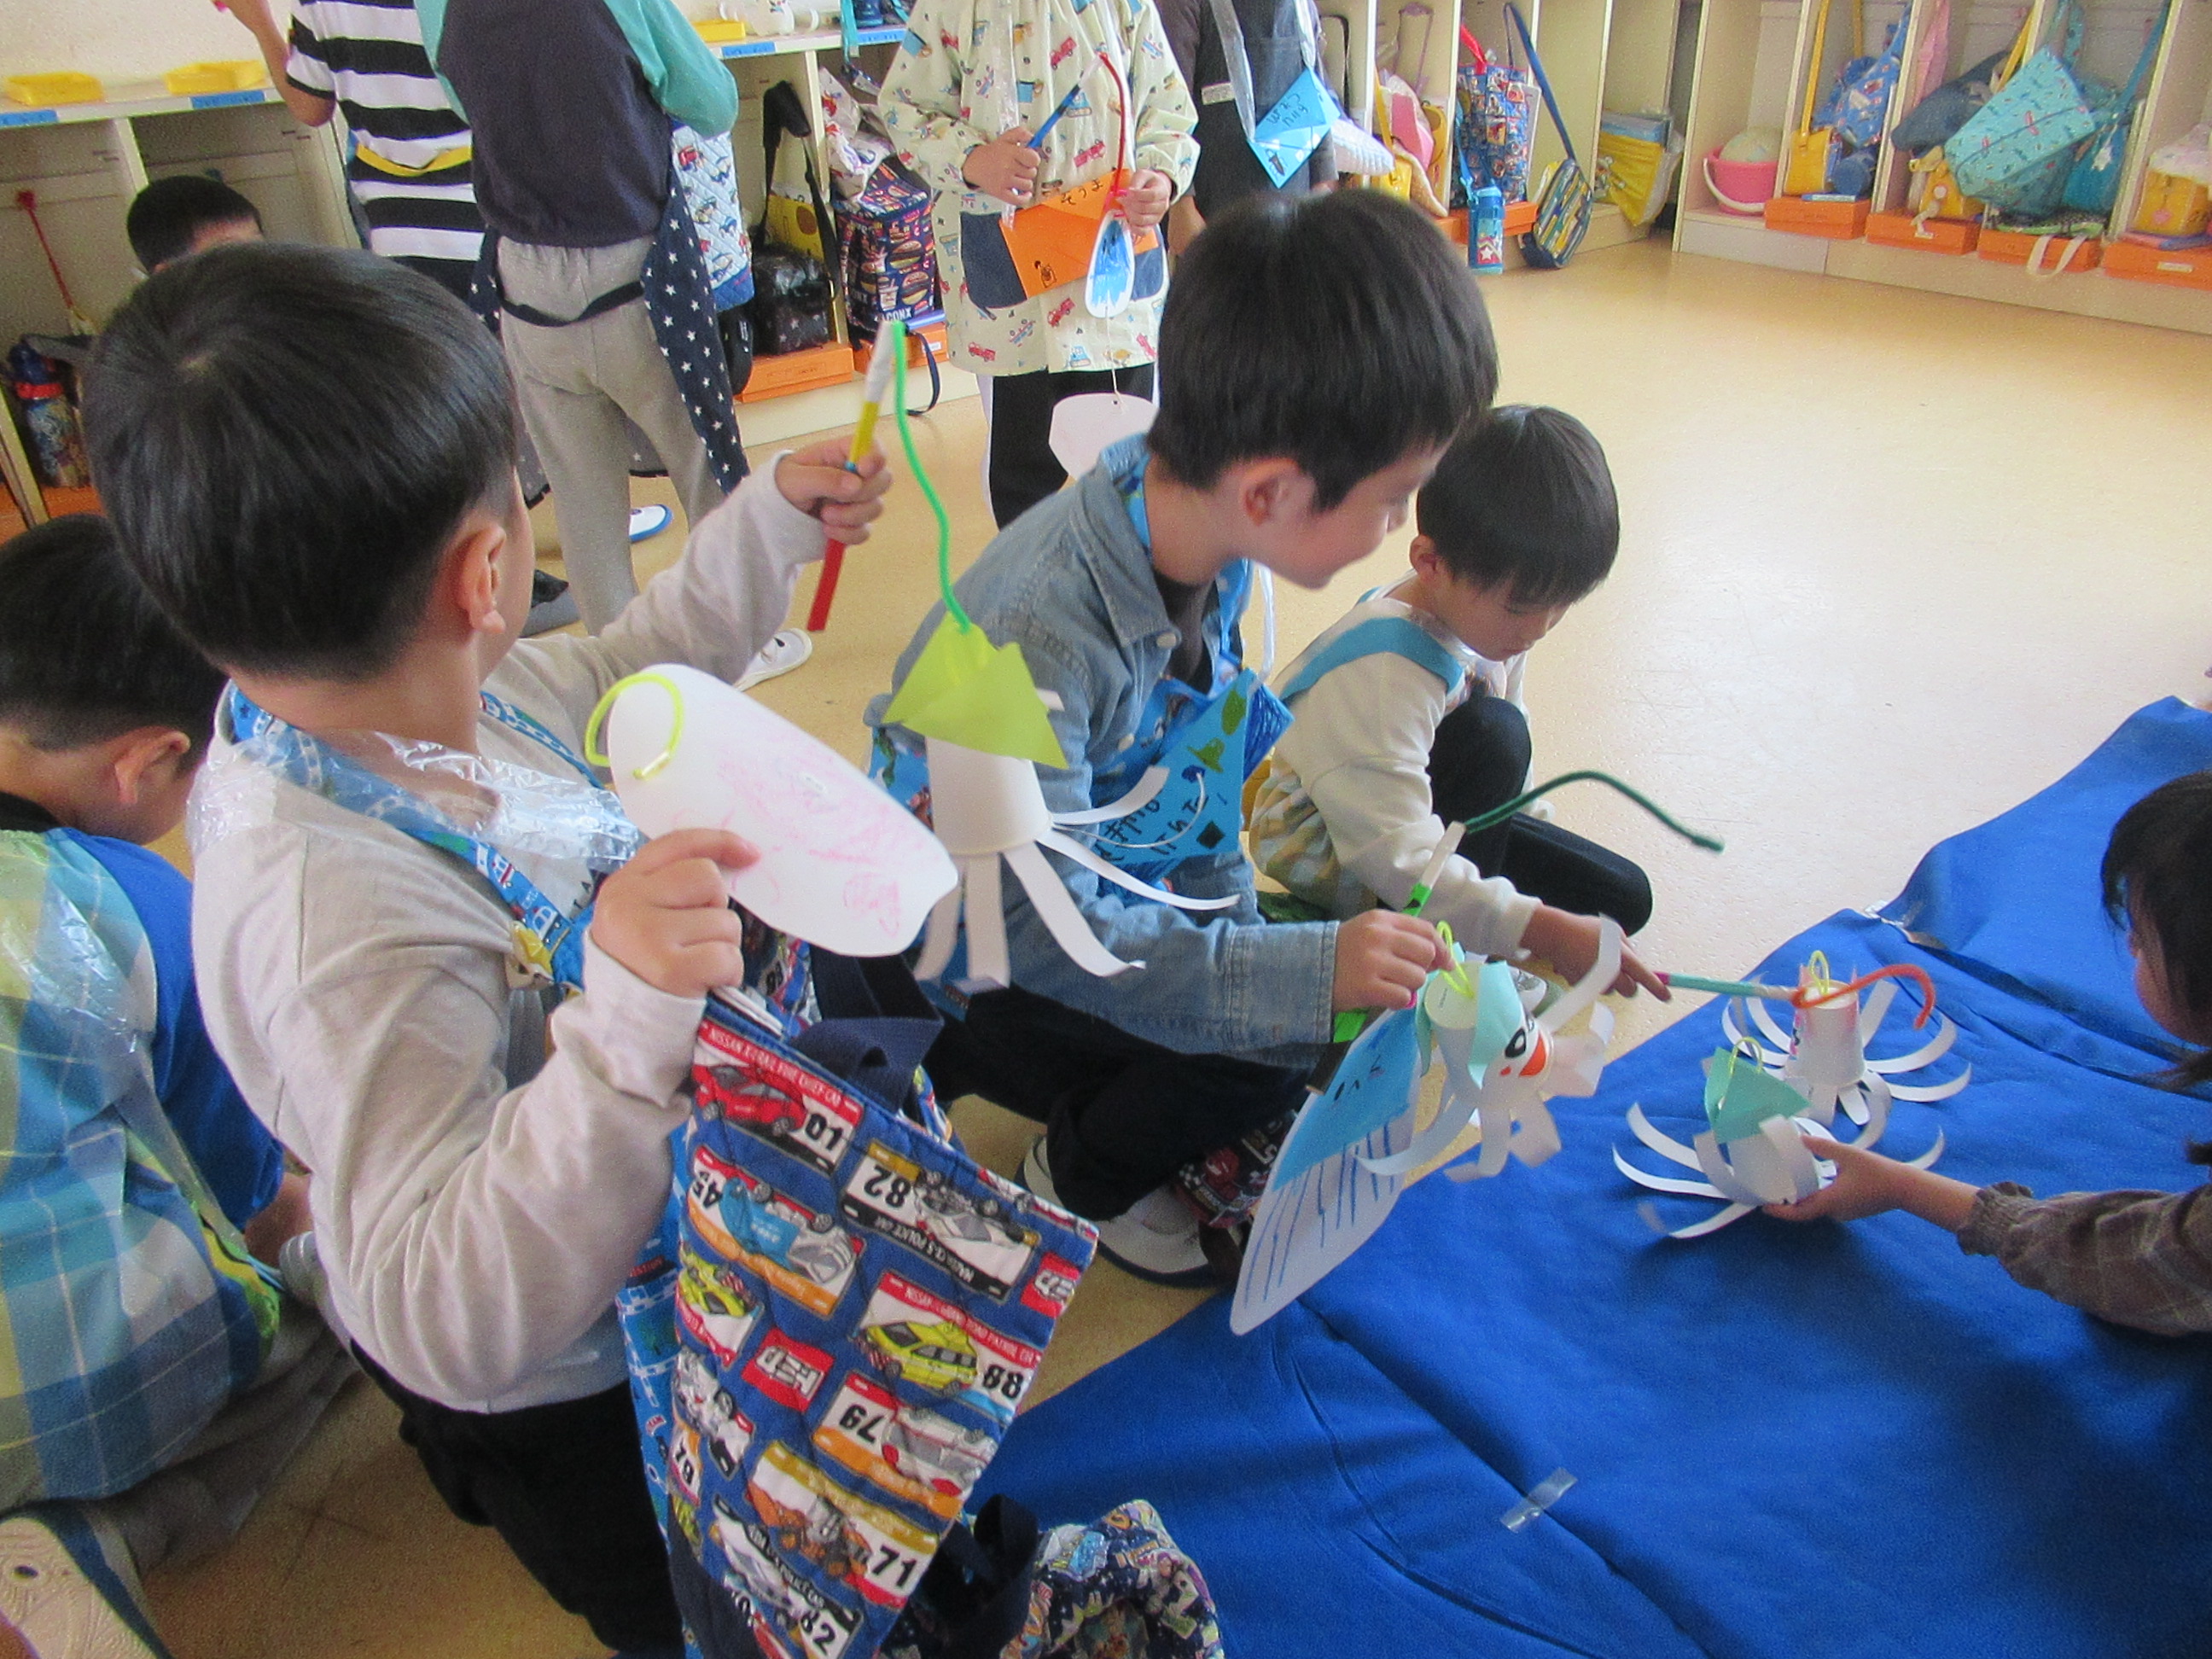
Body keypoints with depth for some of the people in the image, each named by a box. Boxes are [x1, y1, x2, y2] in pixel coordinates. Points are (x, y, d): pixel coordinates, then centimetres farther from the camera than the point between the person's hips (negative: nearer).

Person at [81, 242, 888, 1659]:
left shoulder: (414, 697, -16)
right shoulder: (343, 919, -43)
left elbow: (615, 685, 5)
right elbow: (452, 1323, -44)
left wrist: (773, 523, 3)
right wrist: (622, 1024, -56)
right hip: (559, 1400, -7)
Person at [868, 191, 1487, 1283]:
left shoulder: (1207, 527, -13)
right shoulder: (1040, 638, -38)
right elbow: (1039, 927, -35)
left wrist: (1234, 920, -2)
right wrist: (1295, 970, -38)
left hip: (1117, 887, 8)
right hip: (966, 963, -7)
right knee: (1262, 1053, -21)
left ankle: (1098, 1103, 23)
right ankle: (1087, 1178, 10)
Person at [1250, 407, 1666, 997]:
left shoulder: (1485, 610, -8)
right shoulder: (1381, 674, -35)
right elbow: (1399, 858, -39)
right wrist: (1542, 930, -39)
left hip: (1423, 816, 8)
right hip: (1329, 848, -8)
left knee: (1624, 897, 2)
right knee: (1492, 735, -33)